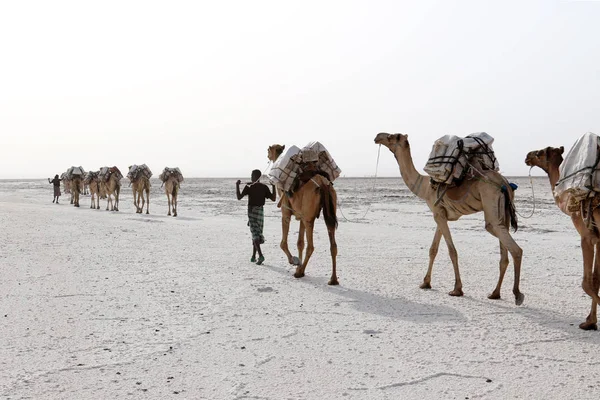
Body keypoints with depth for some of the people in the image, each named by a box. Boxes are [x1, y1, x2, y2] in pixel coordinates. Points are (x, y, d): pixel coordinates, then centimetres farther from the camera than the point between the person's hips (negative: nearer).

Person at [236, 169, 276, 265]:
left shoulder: (249, 186, -7)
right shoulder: (264, 187, 3)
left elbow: (239, 197, -9)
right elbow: (273, 198, 3)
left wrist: (237, 185, 2)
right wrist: (273, 186, 11)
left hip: (252, 210, -4)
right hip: (260, 211, 4)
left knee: (255, 234, -8)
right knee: (258, 233, 13)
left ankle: (260, 255, -23)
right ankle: (253, 256, 17)